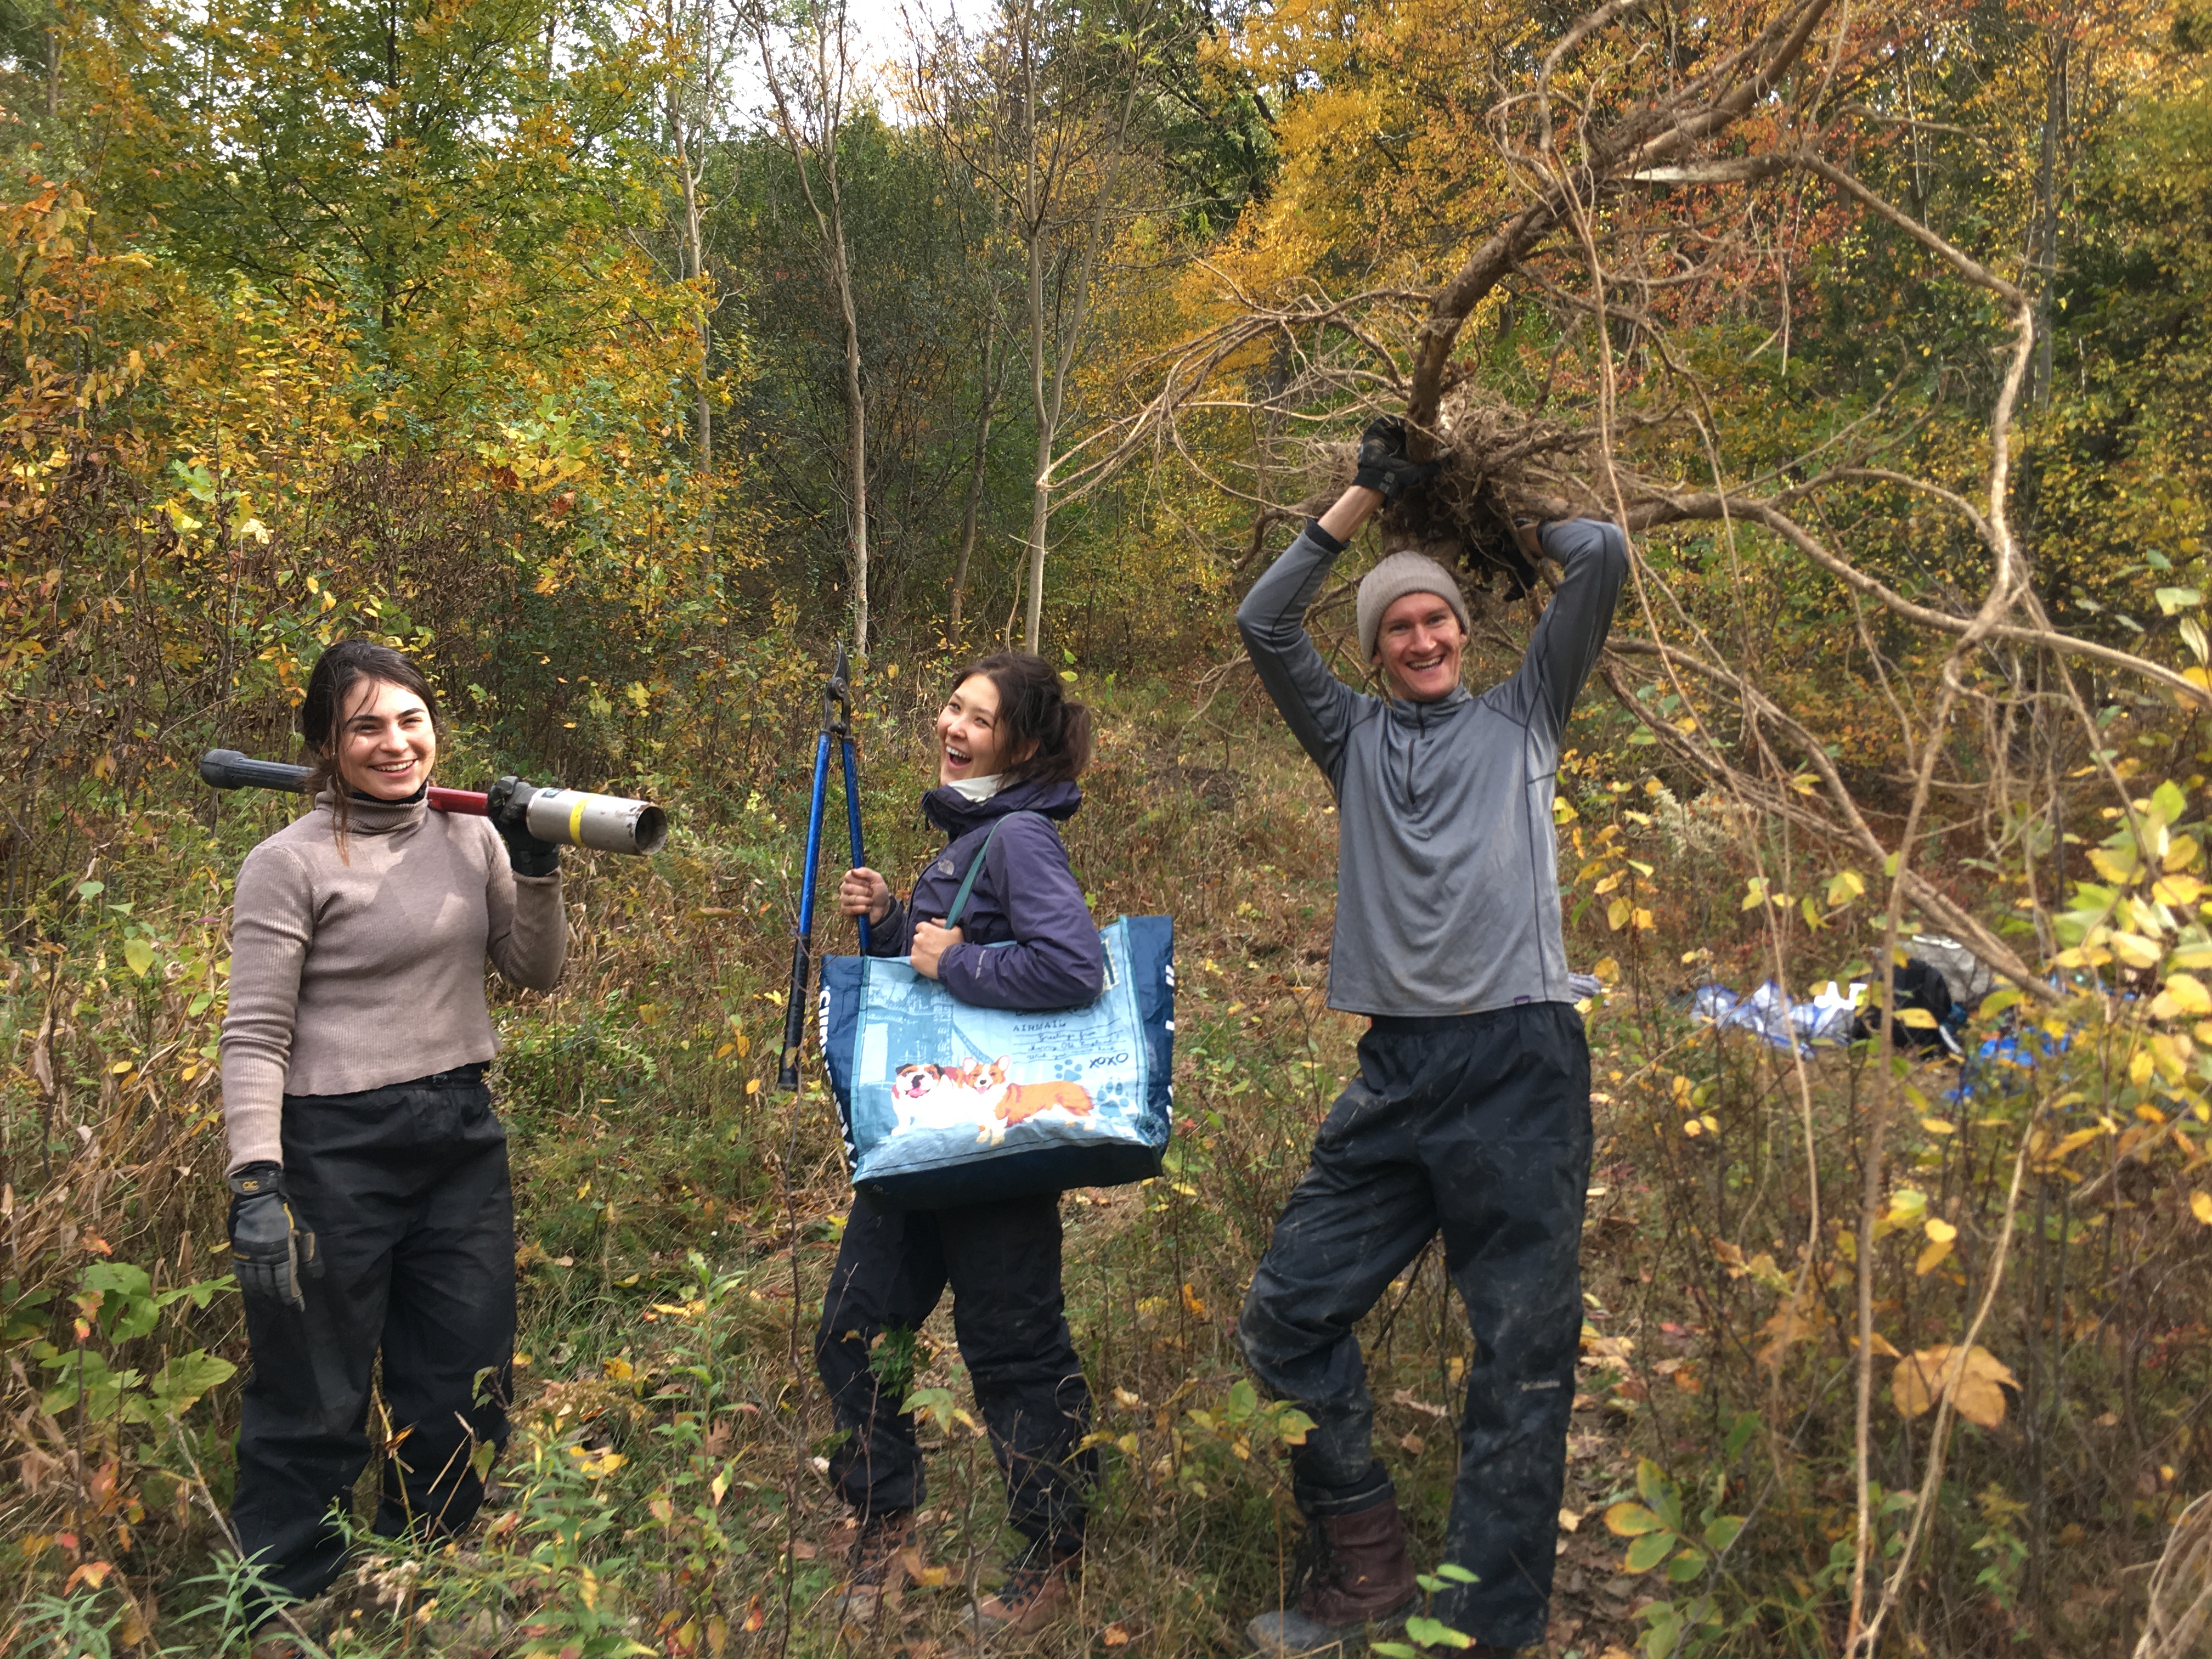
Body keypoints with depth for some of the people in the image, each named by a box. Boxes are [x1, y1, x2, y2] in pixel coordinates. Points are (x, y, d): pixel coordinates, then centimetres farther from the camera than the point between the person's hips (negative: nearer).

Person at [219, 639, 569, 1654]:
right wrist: (255, 1182, -20)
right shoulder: (289, 864, -9)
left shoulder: (471, 838, 5)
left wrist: (535, 867, -3)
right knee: (313, 1404, 5)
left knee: (465, 1393, 15)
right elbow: (255, 1036, -11)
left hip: (462, 1139, 6)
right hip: (336, 1150, -5)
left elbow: (534, 974, 11)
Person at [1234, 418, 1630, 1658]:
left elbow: (1606, 557, 9)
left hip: (1522, 1062, -3)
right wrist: (1371, 495, 13)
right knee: (1289, 1313, 3)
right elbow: (1265, 623, 11)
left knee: (1524, 1358, -2)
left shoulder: (1521, 718, 14)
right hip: (1396, 1071, 3)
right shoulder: (1355, 737, 19)